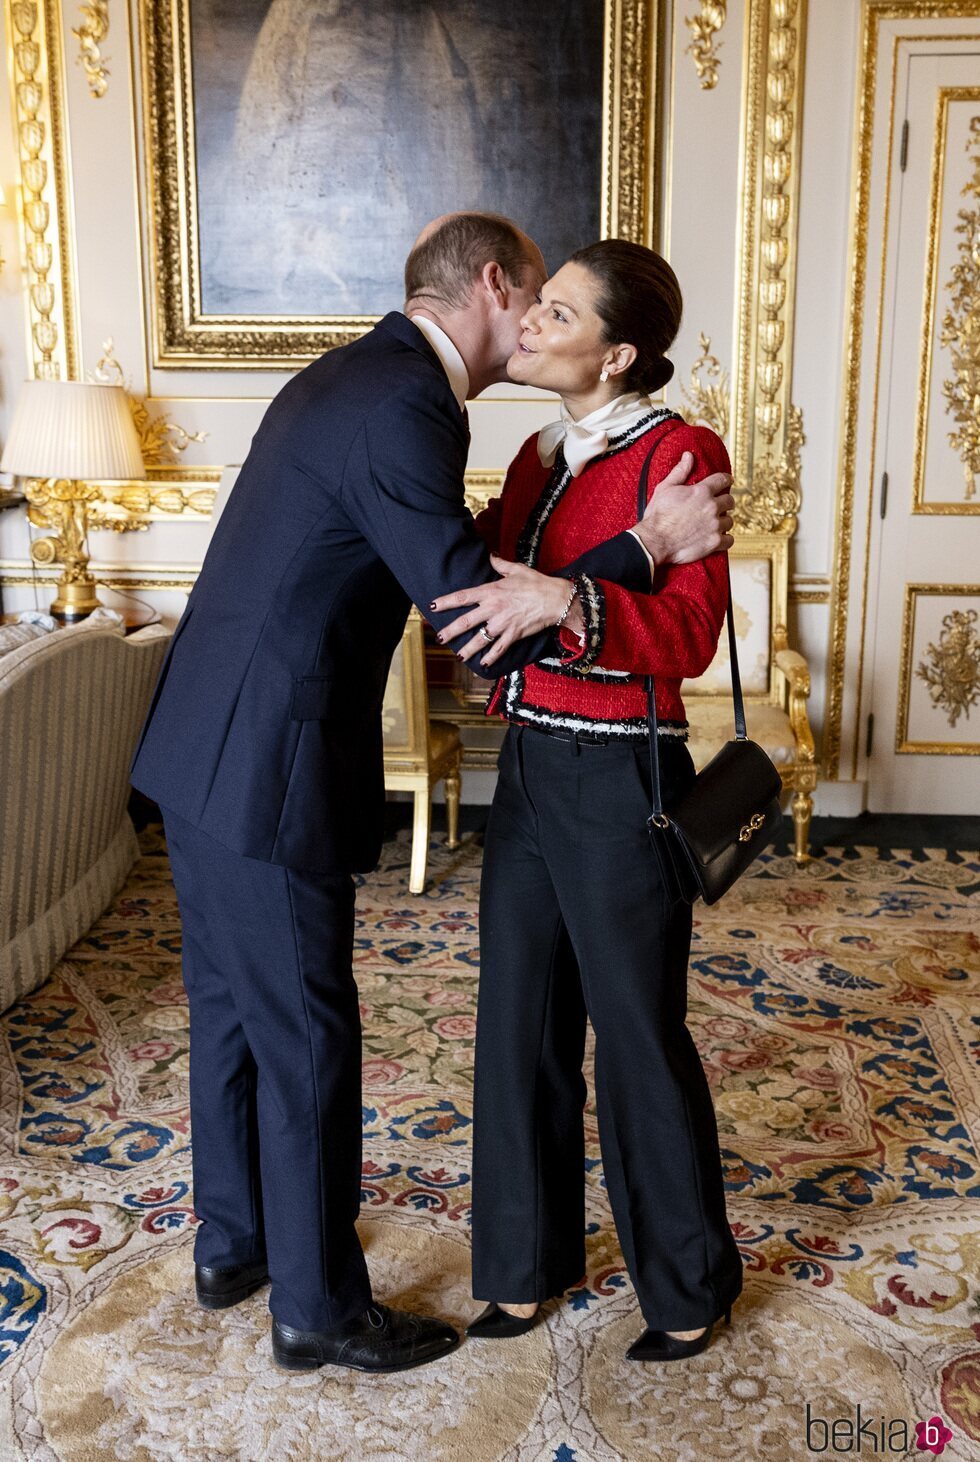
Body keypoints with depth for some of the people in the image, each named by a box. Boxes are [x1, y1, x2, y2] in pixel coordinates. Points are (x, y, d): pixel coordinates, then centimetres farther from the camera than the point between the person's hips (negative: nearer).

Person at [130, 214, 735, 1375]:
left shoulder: (352, 376, 13)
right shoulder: (404, 407, -19)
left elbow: (450, 575, 19)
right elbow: (480, 621, -21)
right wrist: (654, 544, -16)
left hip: (199, 748, 10)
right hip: (266, 770, -10)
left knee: (231, 1007, 21)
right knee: (305, 1037, 4)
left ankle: (231, 1241, 40)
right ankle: (318, 1308, 24)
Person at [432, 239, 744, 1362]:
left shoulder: (678, 453, -12)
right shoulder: (542, 454, 11)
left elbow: (689, 634, -24)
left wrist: (568, 607, -38)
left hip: (619, 783, -7)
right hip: (529, 767, 8)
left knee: (638, 1036, 7)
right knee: (520, 1023, 14)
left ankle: (690, 1289, 31)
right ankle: (530, 1263, 35)